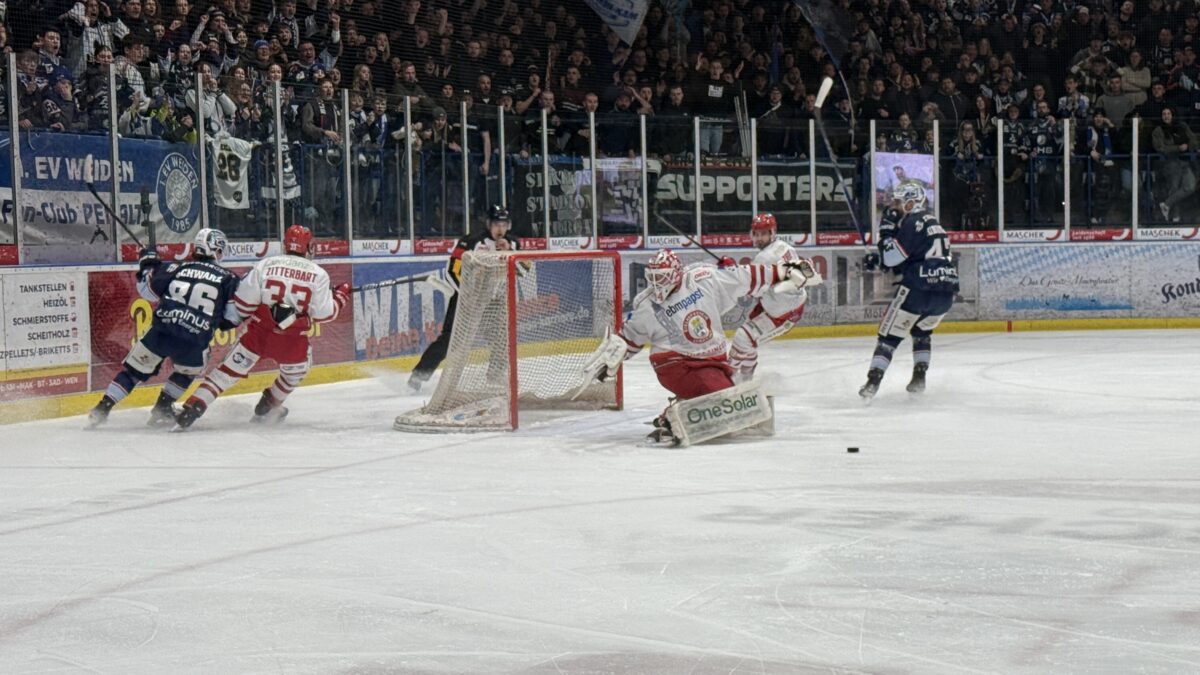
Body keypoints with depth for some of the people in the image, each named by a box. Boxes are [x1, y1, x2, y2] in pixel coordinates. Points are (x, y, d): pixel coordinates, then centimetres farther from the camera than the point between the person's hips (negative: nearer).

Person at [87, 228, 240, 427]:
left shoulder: (175, 268, 12)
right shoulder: (227, 279, 7)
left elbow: (148, 290, 21)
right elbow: (234, 316, 4)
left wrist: (147, 265, 36)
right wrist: (219, 321, 25)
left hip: (160, 333, 2)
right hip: (194, 343, -2)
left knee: (134, 369, 17)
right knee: (187, 372, 29)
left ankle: (103, 408, 12)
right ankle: (162, 409, 26)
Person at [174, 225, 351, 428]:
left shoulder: (267, 264, 3)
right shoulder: (318, 274, 1)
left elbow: (244, 299, -2)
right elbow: (323, 313, -1)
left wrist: (244, 317, 18)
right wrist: (340, 297, 16)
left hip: (258, 333, 1)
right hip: (292, 341, -1)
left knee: (229, 370, 7)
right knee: (297, 369, 30)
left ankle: (194, 406, -5)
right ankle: (266, 410, 37)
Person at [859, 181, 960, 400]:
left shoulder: (913, 221, -5)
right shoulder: (931, 222, 23)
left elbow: (892, 257, -10)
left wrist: (886, 227, -2)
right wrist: (878, 259, 17)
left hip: (920, 289, -8)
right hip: (947, 292, 8)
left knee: (890, 333, 0)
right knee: (922, 331, 28)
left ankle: (873, 380, -9)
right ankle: (919, 377, 17)